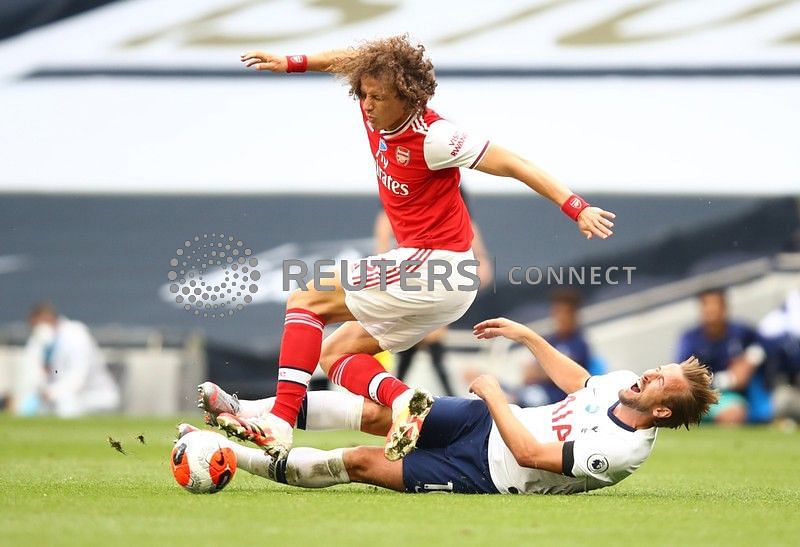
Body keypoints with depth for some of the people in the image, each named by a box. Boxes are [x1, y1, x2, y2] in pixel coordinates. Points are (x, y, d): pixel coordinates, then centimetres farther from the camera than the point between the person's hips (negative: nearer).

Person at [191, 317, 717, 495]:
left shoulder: (623, 451, -28)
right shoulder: (622, 383, -3)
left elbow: (529, 453, -26)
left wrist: (493, 392, -17)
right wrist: (527, 335, 18)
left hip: (486, 473, -7)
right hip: (485, 421, 7)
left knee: (362, 462, -11)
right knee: (377, 411, -3)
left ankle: (236, 459, -2)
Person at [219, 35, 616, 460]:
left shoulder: (431, 137, -20)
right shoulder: (376, 114, 2)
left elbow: (510, 164, -19)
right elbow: (350, 60, 22)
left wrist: (576, 208, -23)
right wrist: (291, 64, 17)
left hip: (435, 266, -9)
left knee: (307, 300, -7)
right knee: (333, 354, 11)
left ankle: (281, 420, -16)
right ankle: (401, 399, -14)